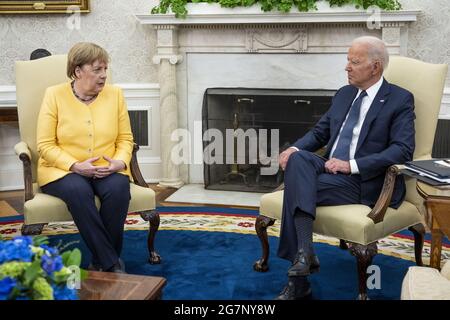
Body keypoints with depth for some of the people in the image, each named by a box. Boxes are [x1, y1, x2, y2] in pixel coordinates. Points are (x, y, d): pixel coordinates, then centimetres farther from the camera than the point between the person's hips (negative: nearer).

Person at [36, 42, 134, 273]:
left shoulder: (115, 94, 6)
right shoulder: (54, 95, -2)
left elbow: (125, 138, 8)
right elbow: (45, 145, -5)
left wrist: (120, 162, -13)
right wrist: (76, 166, -19)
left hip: (107, 170, 2)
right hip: (62, 170, -2)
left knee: (118, 189, -30)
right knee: (78, 191, -35)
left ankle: (101, 262, -15)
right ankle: (111, 263, -27)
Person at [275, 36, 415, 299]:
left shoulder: (400, 99, -2)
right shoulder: (344, 94, 18)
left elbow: (403, 150, -13)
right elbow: (319, 132, 19)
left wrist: (352, 165, -22)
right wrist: (294, 149, -4)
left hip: (364, 182, -6)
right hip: (331, 170, 6)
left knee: (295, 188, -26)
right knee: (297, 159, -27)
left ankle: (298, 281, -21)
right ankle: (304, 251, -33)